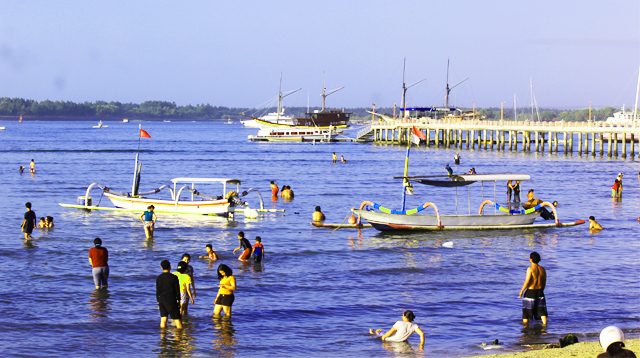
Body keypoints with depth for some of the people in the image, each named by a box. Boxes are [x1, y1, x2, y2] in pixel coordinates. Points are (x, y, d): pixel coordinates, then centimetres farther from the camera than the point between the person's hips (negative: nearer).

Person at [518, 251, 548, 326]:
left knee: (526, 311, 9)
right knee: (541, 310, 6)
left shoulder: (530, 269, -16)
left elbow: (527, 282, -17)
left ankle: (525, 326, 17)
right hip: (540, 292, 5)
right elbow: (544, 282, 9)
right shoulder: (542, 269, 3)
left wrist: (521, 291, -6)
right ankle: (545, 324, -5)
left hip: (530, 292, -5)